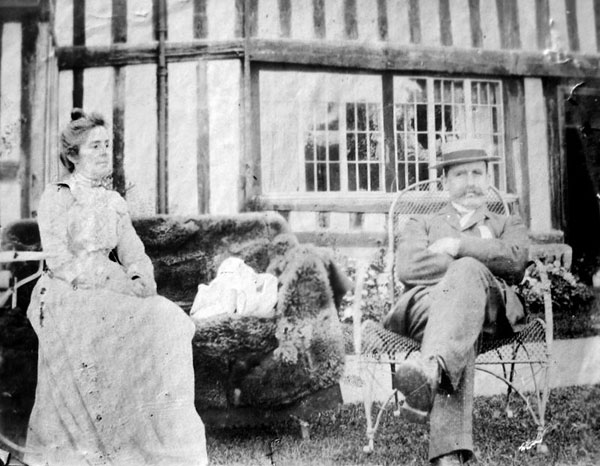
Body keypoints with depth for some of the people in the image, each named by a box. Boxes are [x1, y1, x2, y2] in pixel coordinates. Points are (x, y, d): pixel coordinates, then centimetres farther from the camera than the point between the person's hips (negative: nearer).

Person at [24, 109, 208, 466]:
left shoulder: (115, 202, 16)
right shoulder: (56, 197, 0)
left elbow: (134, 253, 9)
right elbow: (59, 261, -10)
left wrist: (141, 280, -14)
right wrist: (118, 282, -18)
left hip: (107, 298, 6)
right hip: (65, 298, -5)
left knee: (170, 321, -19)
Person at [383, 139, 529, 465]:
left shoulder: (509, 225, 33)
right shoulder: (421, 225, 31)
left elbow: (515, 259, 5)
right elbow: (408, 267, 5)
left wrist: (458, 247, -1)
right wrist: (475, 264, -1)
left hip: (490, 306, 0)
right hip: (427, 303, 0)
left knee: (467, 272, -38)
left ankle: (430, 370, -63)